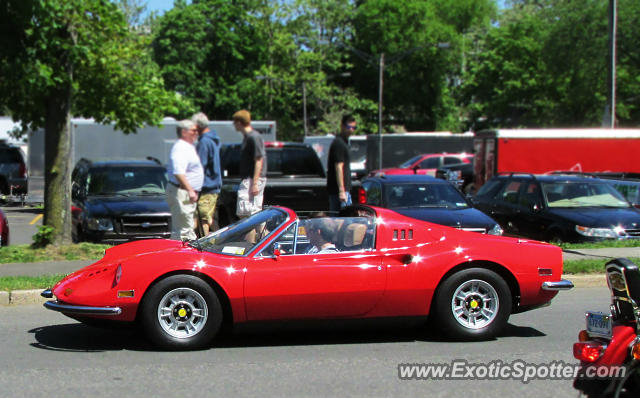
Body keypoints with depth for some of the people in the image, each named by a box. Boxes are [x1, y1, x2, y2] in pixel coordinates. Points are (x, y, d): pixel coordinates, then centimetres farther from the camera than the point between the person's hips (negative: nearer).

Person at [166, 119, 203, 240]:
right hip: (181, 192, -11)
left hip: (188, 192, 11)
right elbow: (178, 172, -28)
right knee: (183, 230, -12)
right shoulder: (180, 148, -16)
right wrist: (190, 190, -33)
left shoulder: (189, 146, 19)